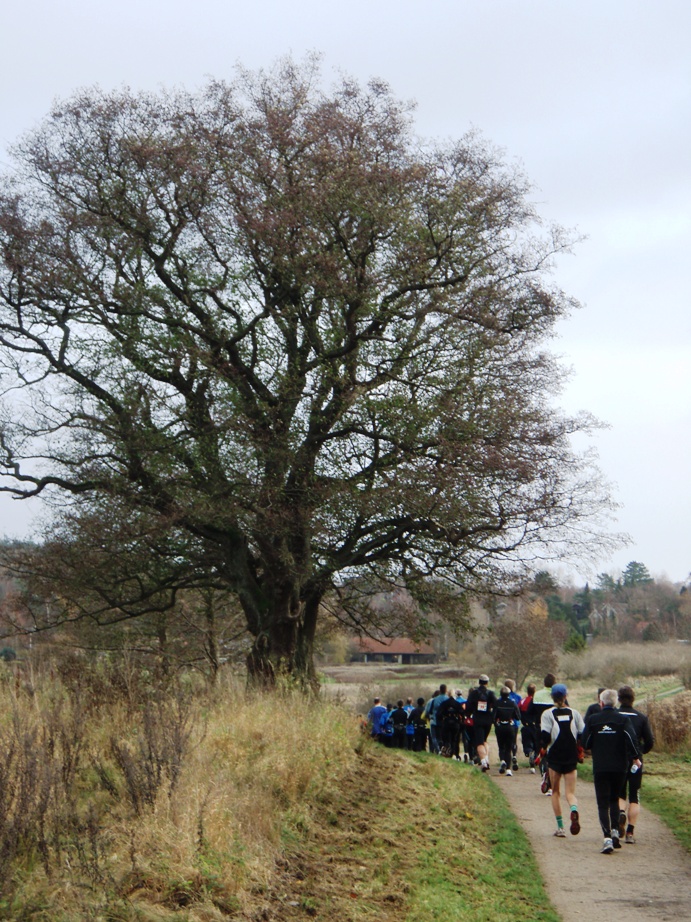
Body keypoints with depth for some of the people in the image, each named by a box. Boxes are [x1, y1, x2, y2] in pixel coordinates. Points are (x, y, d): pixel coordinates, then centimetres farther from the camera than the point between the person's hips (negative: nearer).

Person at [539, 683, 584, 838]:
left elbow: (545, 736, -14)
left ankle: (560, 827, 8)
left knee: (556, 792, 12)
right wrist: (579, 749, 16)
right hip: (571, 757, 2)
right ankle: (574, 811, -28)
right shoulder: (574, 713, 3)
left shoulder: (548, 714, -5)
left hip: (554, 757, -2)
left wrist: (543, 747, 6)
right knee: (570, 792, 5)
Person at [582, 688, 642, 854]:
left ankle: (607, 837, -13)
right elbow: (631, 739, -15)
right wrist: (636, 757, -4)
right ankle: (615, 831, 7)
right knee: (614, 799, 21)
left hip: (600, 767, -1)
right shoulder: (623, 719, -2)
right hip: (619, 767, 1)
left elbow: (585, 744, 0)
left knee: (603, 804, 1)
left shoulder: (593, 719, -1)